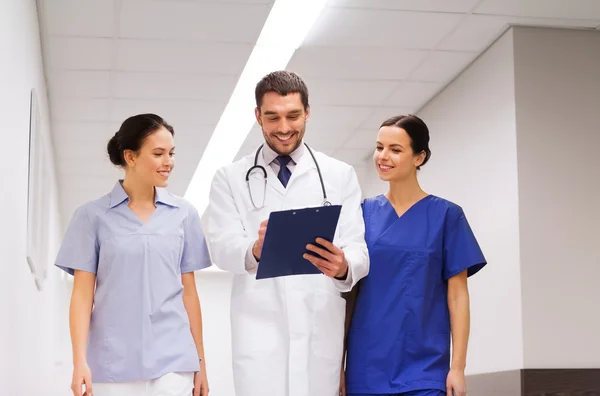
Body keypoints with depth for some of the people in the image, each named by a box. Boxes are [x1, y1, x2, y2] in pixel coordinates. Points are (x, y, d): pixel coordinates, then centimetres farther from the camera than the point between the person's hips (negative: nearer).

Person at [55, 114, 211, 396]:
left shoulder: (184, 214, 6)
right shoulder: (93, 215, 1)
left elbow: (189, 291, 9)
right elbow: (83, 294, 0)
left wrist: (200, 360, 10)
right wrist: (79, 360, -8)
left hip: (172, 360, 1)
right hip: (113, 362, -1)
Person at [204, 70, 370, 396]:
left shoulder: (340, 176, 9)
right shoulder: (230, 178, 7)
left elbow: (357, 248, 0)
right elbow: (222, 248, -4)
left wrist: (344, 266, -24)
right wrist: (255, 250, -27)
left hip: (320, 332, 1)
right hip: (259, 332, -1)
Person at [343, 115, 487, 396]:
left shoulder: (445, 215, -1)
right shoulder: (364, 214, 5)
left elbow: (457, 295, -2)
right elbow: (350, 291, 6)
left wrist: (457, 366, -7)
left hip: (423, 366, -2)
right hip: (367, 365, 2)